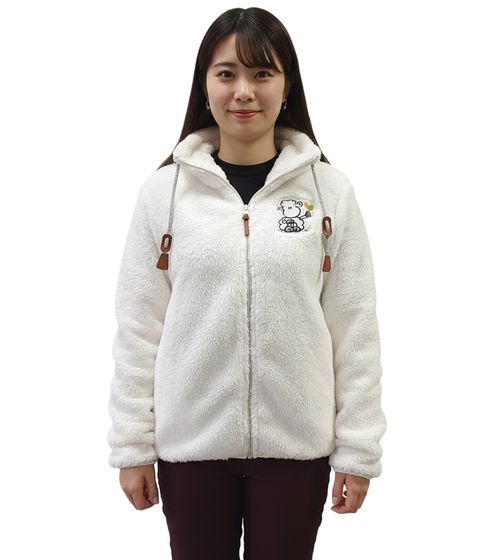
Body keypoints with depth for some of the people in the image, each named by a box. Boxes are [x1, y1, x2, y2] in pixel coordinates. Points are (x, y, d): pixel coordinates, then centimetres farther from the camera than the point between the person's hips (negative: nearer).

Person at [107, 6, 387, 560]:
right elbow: (138, 328, -1)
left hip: (295, 443, 0)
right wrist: (132, 446, 0)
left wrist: (358, 451, -2)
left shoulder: (329, 190, -3)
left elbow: (355, 330, -2)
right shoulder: (163, 190, -3)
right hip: (190, 439, 1)